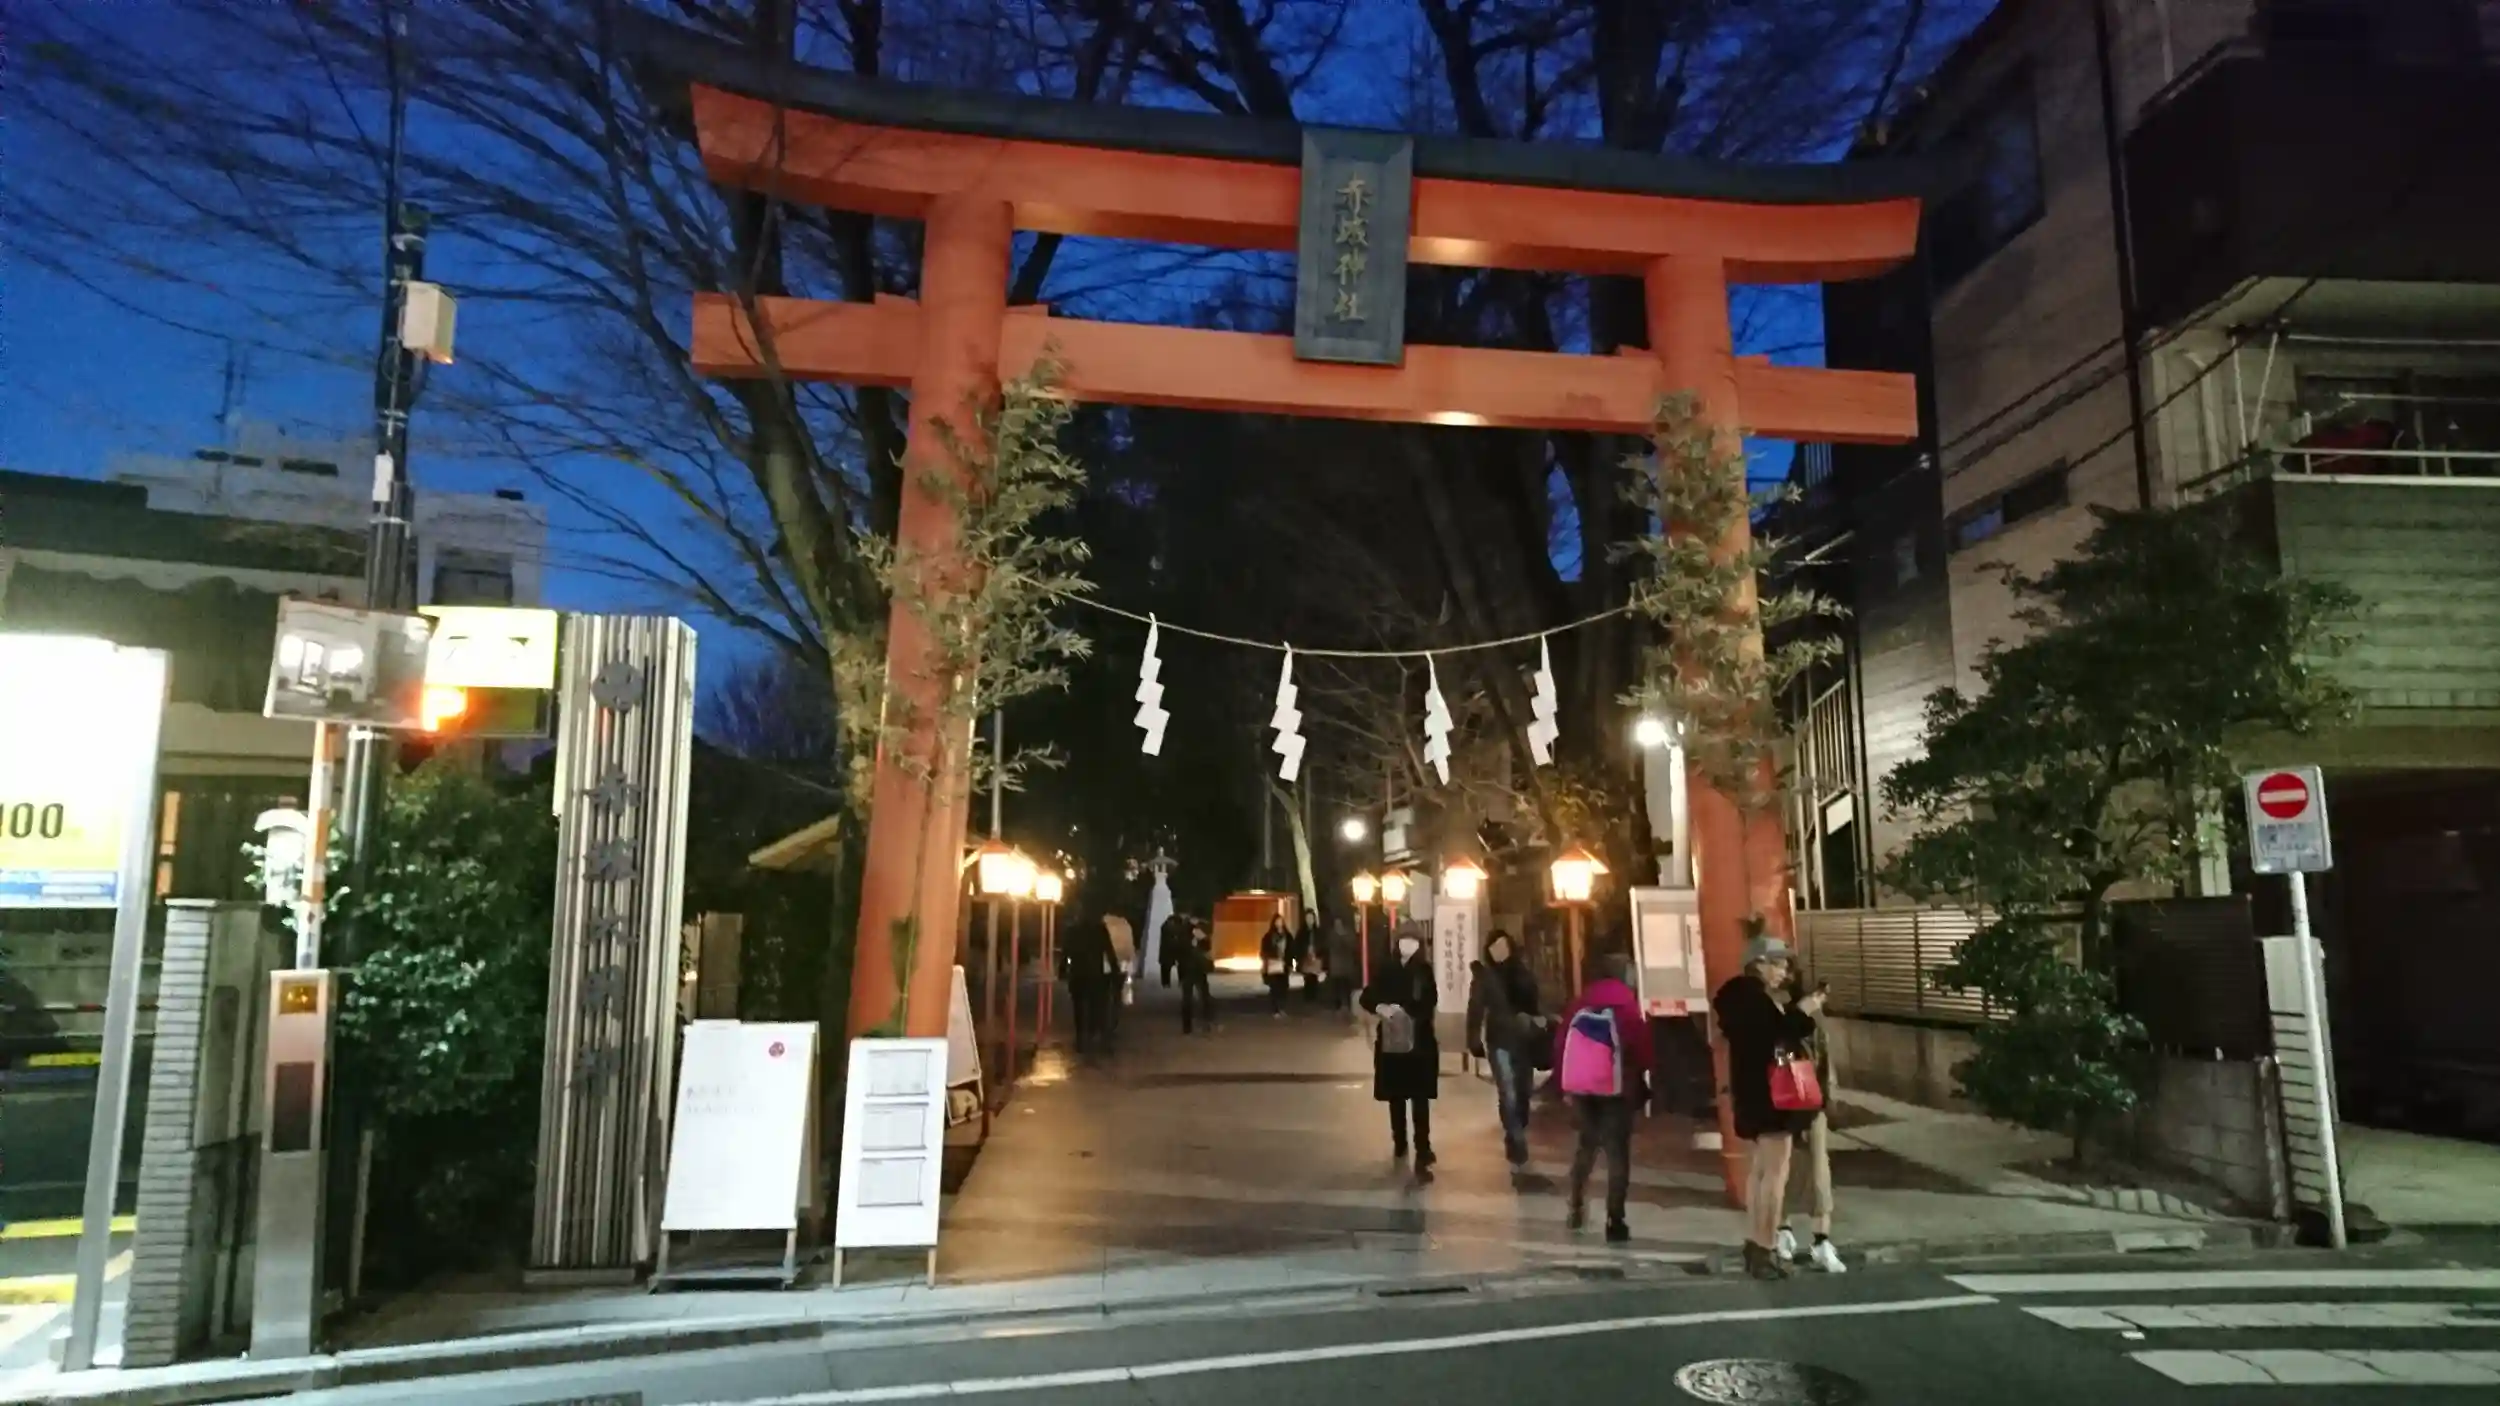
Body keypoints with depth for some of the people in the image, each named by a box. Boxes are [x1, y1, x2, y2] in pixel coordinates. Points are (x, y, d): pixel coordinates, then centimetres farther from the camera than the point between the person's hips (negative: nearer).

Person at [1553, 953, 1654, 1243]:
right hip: (1617, 1088, -4)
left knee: (1587, 1144, 22)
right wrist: (1640, 1081, 11)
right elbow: (1642, 1049, -8)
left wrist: (1566, 1085, 12)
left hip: (1582, 1087, 4)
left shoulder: (1580, 1004, 3)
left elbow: (1560, 1044, 4)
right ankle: (1614, 1222, -1)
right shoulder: (1627, 1006, -8)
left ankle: (1577, 1208, 25)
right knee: (1617, 1152, 2)